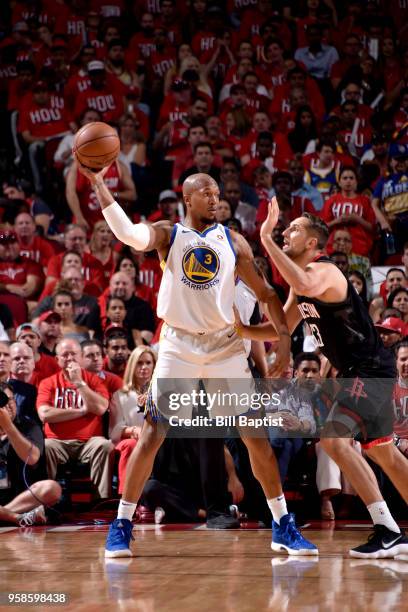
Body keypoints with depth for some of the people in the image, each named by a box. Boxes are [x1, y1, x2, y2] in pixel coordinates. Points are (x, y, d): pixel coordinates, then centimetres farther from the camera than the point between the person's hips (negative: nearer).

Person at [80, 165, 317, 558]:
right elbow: (127, 233, -21)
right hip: (178, 346, -2)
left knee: (256, 435, 1)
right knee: (151, 435, -5)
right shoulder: (168, 235, 1)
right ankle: (121, 526, 5)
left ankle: (283, 527, 11)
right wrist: (98, 182, -29)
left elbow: (265, 294, 11)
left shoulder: (233, 242, 7)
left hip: (225, 346, 2)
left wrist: (284, 338, -1)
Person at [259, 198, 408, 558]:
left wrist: (266, 239, -40)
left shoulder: (321, 270, -18)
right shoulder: (302, 279, 12)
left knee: (332, 438, -23)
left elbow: (305, 287, -44)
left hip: (369, 371, -11)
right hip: (357, 372, 11)